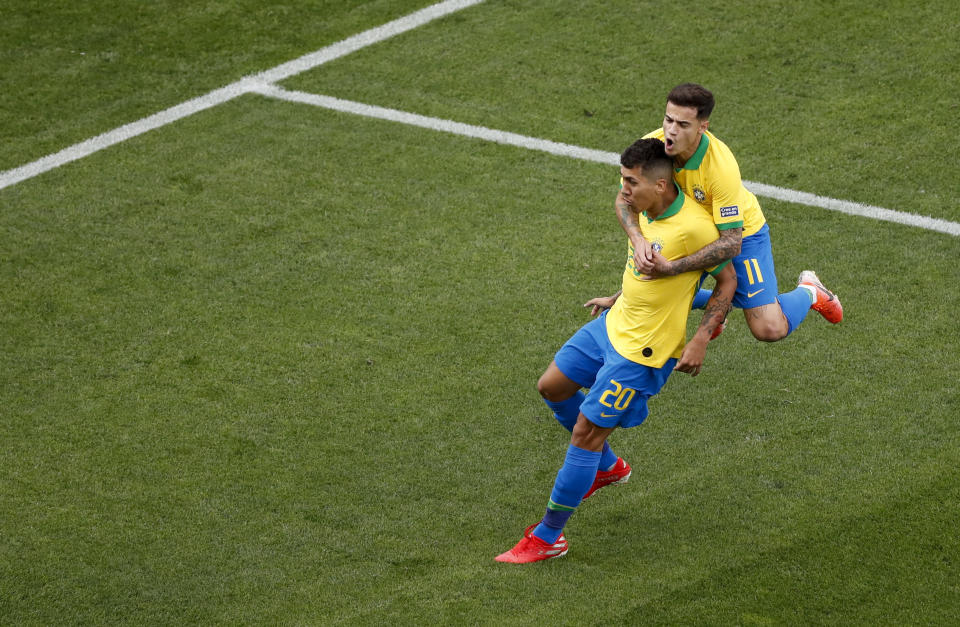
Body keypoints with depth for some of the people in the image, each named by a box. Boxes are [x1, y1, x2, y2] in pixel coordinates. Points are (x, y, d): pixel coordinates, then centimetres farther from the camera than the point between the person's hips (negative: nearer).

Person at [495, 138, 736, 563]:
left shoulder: (692, 227, -28)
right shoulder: (647, 209, -3)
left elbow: (727, 279, -15)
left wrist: (700, 340, -19)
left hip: (642, 350, -9)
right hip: (615, 323, 9)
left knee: (585, 433, -5)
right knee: (552, 387, 20)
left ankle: (548, 537, 7)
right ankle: (608, 466, 41)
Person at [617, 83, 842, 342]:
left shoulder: (721, 166, -38)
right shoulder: (651, 145, -25)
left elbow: (731, 243, -37)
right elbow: (625, 199, -13)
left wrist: (672, 268, -45)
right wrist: (638, 239, -35)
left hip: (740, 232, -5)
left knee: (770, 329, -12)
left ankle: (807, 291, 23)